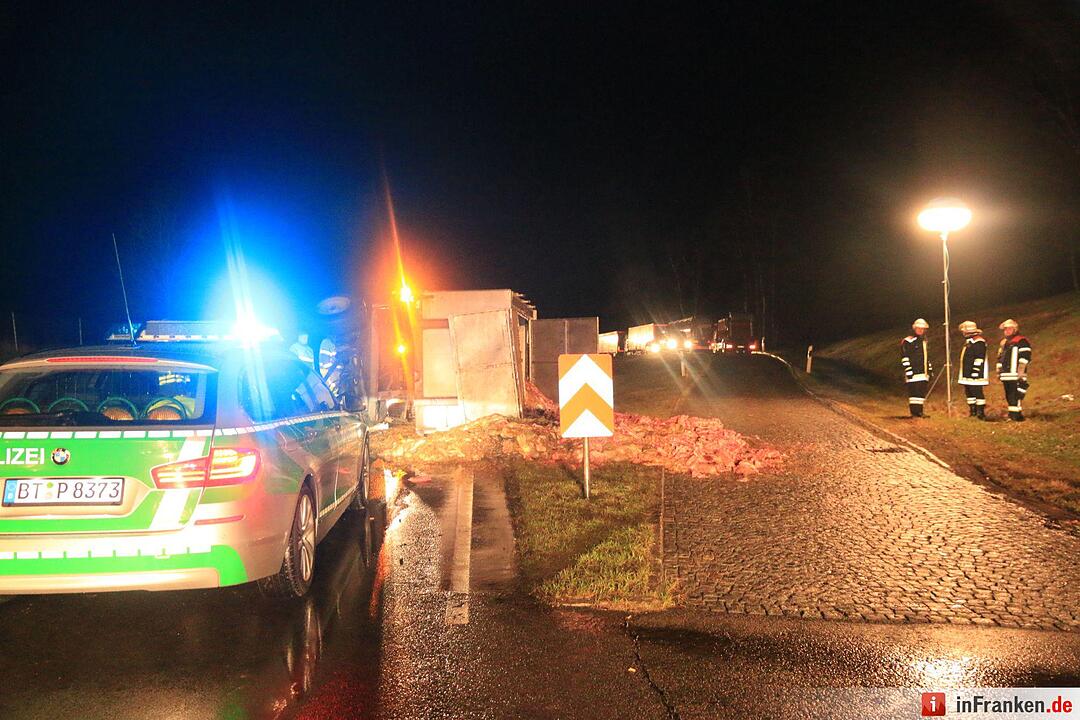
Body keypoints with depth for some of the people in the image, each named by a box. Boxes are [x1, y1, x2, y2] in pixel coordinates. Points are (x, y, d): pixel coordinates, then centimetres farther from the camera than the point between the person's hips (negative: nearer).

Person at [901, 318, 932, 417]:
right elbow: (904, 358, -10)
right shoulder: (908, 341, -6)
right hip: (914, 373, -8)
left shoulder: (924, 341, 20)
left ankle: (919, 411, 13)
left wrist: (930, 371, 22)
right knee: (914, 391, -9)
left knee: (922, 392, 8)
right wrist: (908, 371, -16)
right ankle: (914, 412, -6)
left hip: (924, 373, 8)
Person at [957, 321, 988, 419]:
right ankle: (973, 411, 22)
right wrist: (965, 373, 26)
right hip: (968, 374, 11)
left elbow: (979, 359, -21)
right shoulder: (969, 341, 19)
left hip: (975, 374, -11)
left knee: (977, 392, -9)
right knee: (969, 392, 14)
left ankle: (981, 413, -6)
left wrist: (975, 372, -23)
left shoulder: (978, 342, -15)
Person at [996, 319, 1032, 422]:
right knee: (1008, 396, 12)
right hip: (1006, 376, 8)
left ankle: (1017, 415, -11)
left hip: (1016, 375, -8)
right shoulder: (1004, 342, 21)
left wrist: (1021, 373, -18)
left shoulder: (1021, 341, -5)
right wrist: (999, 372, 22)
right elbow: (1000, 358, 27)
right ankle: (1012, 414, 19)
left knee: (1016, 395, -12)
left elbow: (1024, 358, -13)